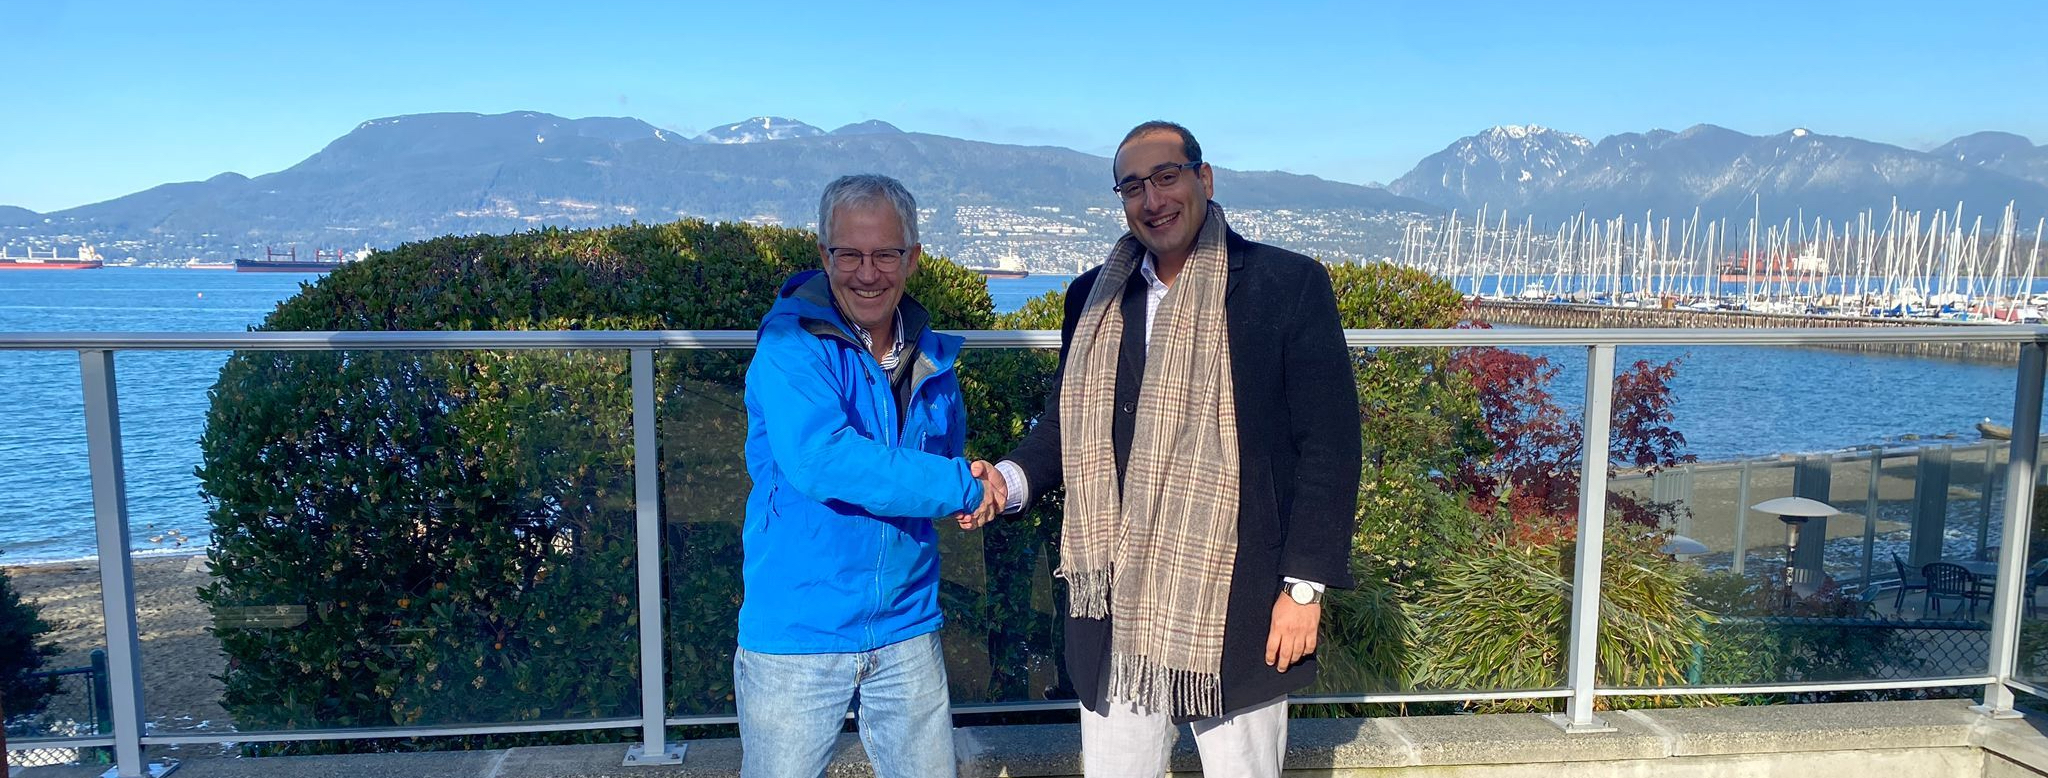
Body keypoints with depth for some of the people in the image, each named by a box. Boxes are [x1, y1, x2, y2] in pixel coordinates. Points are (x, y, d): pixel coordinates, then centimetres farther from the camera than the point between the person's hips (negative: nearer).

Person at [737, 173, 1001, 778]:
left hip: (906, 630, 5)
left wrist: (968, 483, -2)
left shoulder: (932, 357, 5)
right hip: (798, 635, -4)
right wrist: (961, 486, -23)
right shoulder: (791, 345, -13)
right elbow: (819, 461, -29)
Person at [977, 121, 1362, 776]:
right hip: (1116, 610, 4)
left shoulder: (1288, 284, -5)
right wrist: (1012, 478, -5)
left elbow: (1329, 445, -5)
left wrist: (1305, 586, -9)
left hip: (1237, 610, -3)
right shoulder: (1093, 298, 8)